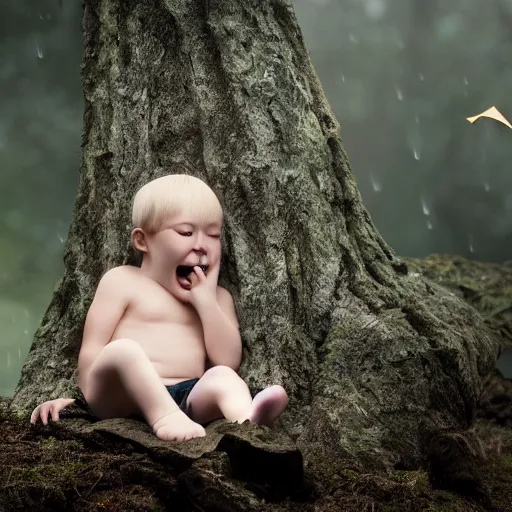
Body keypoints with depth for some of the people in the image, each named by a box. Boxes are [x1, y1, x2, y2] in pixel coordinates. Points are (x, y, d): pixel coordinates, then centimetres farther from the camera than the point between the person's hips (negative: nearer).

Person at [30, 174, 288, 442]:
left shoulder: (217, 297, 23)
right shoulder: (122, 281, 11)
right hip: (125, 397, -3)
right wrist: (90, 397, -7)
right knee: (123, 350, -34)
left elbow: (228, 361, 8)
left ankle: (247, 420, -59)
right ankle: (167, 418, -56)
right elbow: (91, 352, 6)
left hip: (188, 397, 3)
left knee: (224, 377, -28)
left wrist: (205, 301, 2)